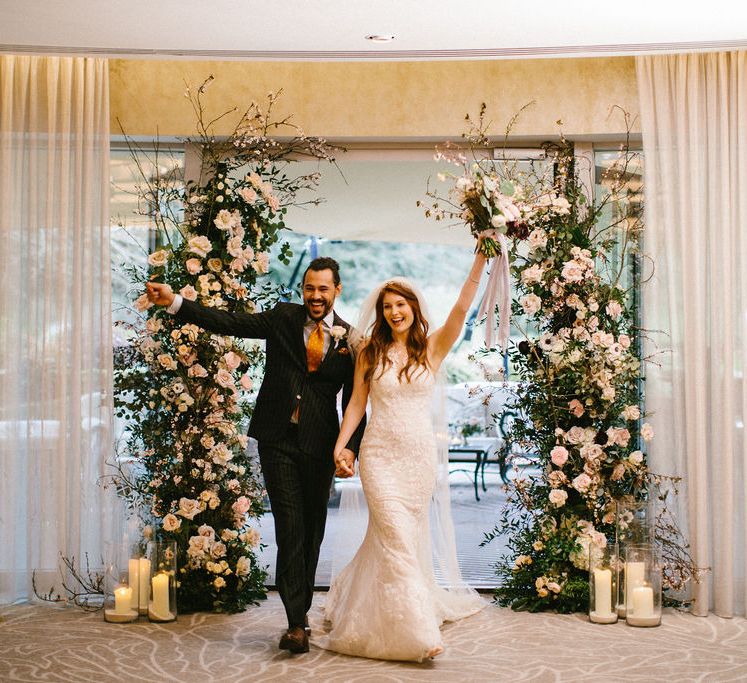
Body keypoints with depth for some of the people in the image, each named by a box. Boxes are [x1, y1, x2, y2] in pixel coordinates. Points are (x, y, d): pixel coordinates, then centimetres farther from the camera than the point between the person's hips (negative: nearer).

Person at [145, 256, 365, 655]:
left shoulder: (350, 340, 2)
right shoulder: (283, 318, 4)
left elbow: (355, 402, 2)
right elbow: (228, 323, -1)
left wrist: (350, 447, -10)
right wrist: (174, 302, -10)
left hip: (319, 444, 1)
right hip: (278, 439, -1)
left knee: (312, 531, 9)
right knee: (290, 528, -6)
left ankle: (300, 613, 25)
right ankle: (297, 623, -5)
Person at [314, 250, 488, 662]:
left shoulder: (432, 348, 4)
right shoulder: (370, 352, 5)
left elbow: (461, 308, -7)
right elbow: (356, 404, 6)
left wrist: (480, 261, -15)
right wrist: (339, 446, -3)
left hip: (420, 457, 2)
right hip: (380, 455, -2)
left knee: (387, 539, 12)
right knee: (398, 540, -10)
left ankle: (356, 606, 35)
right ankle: (418, 633, -8)